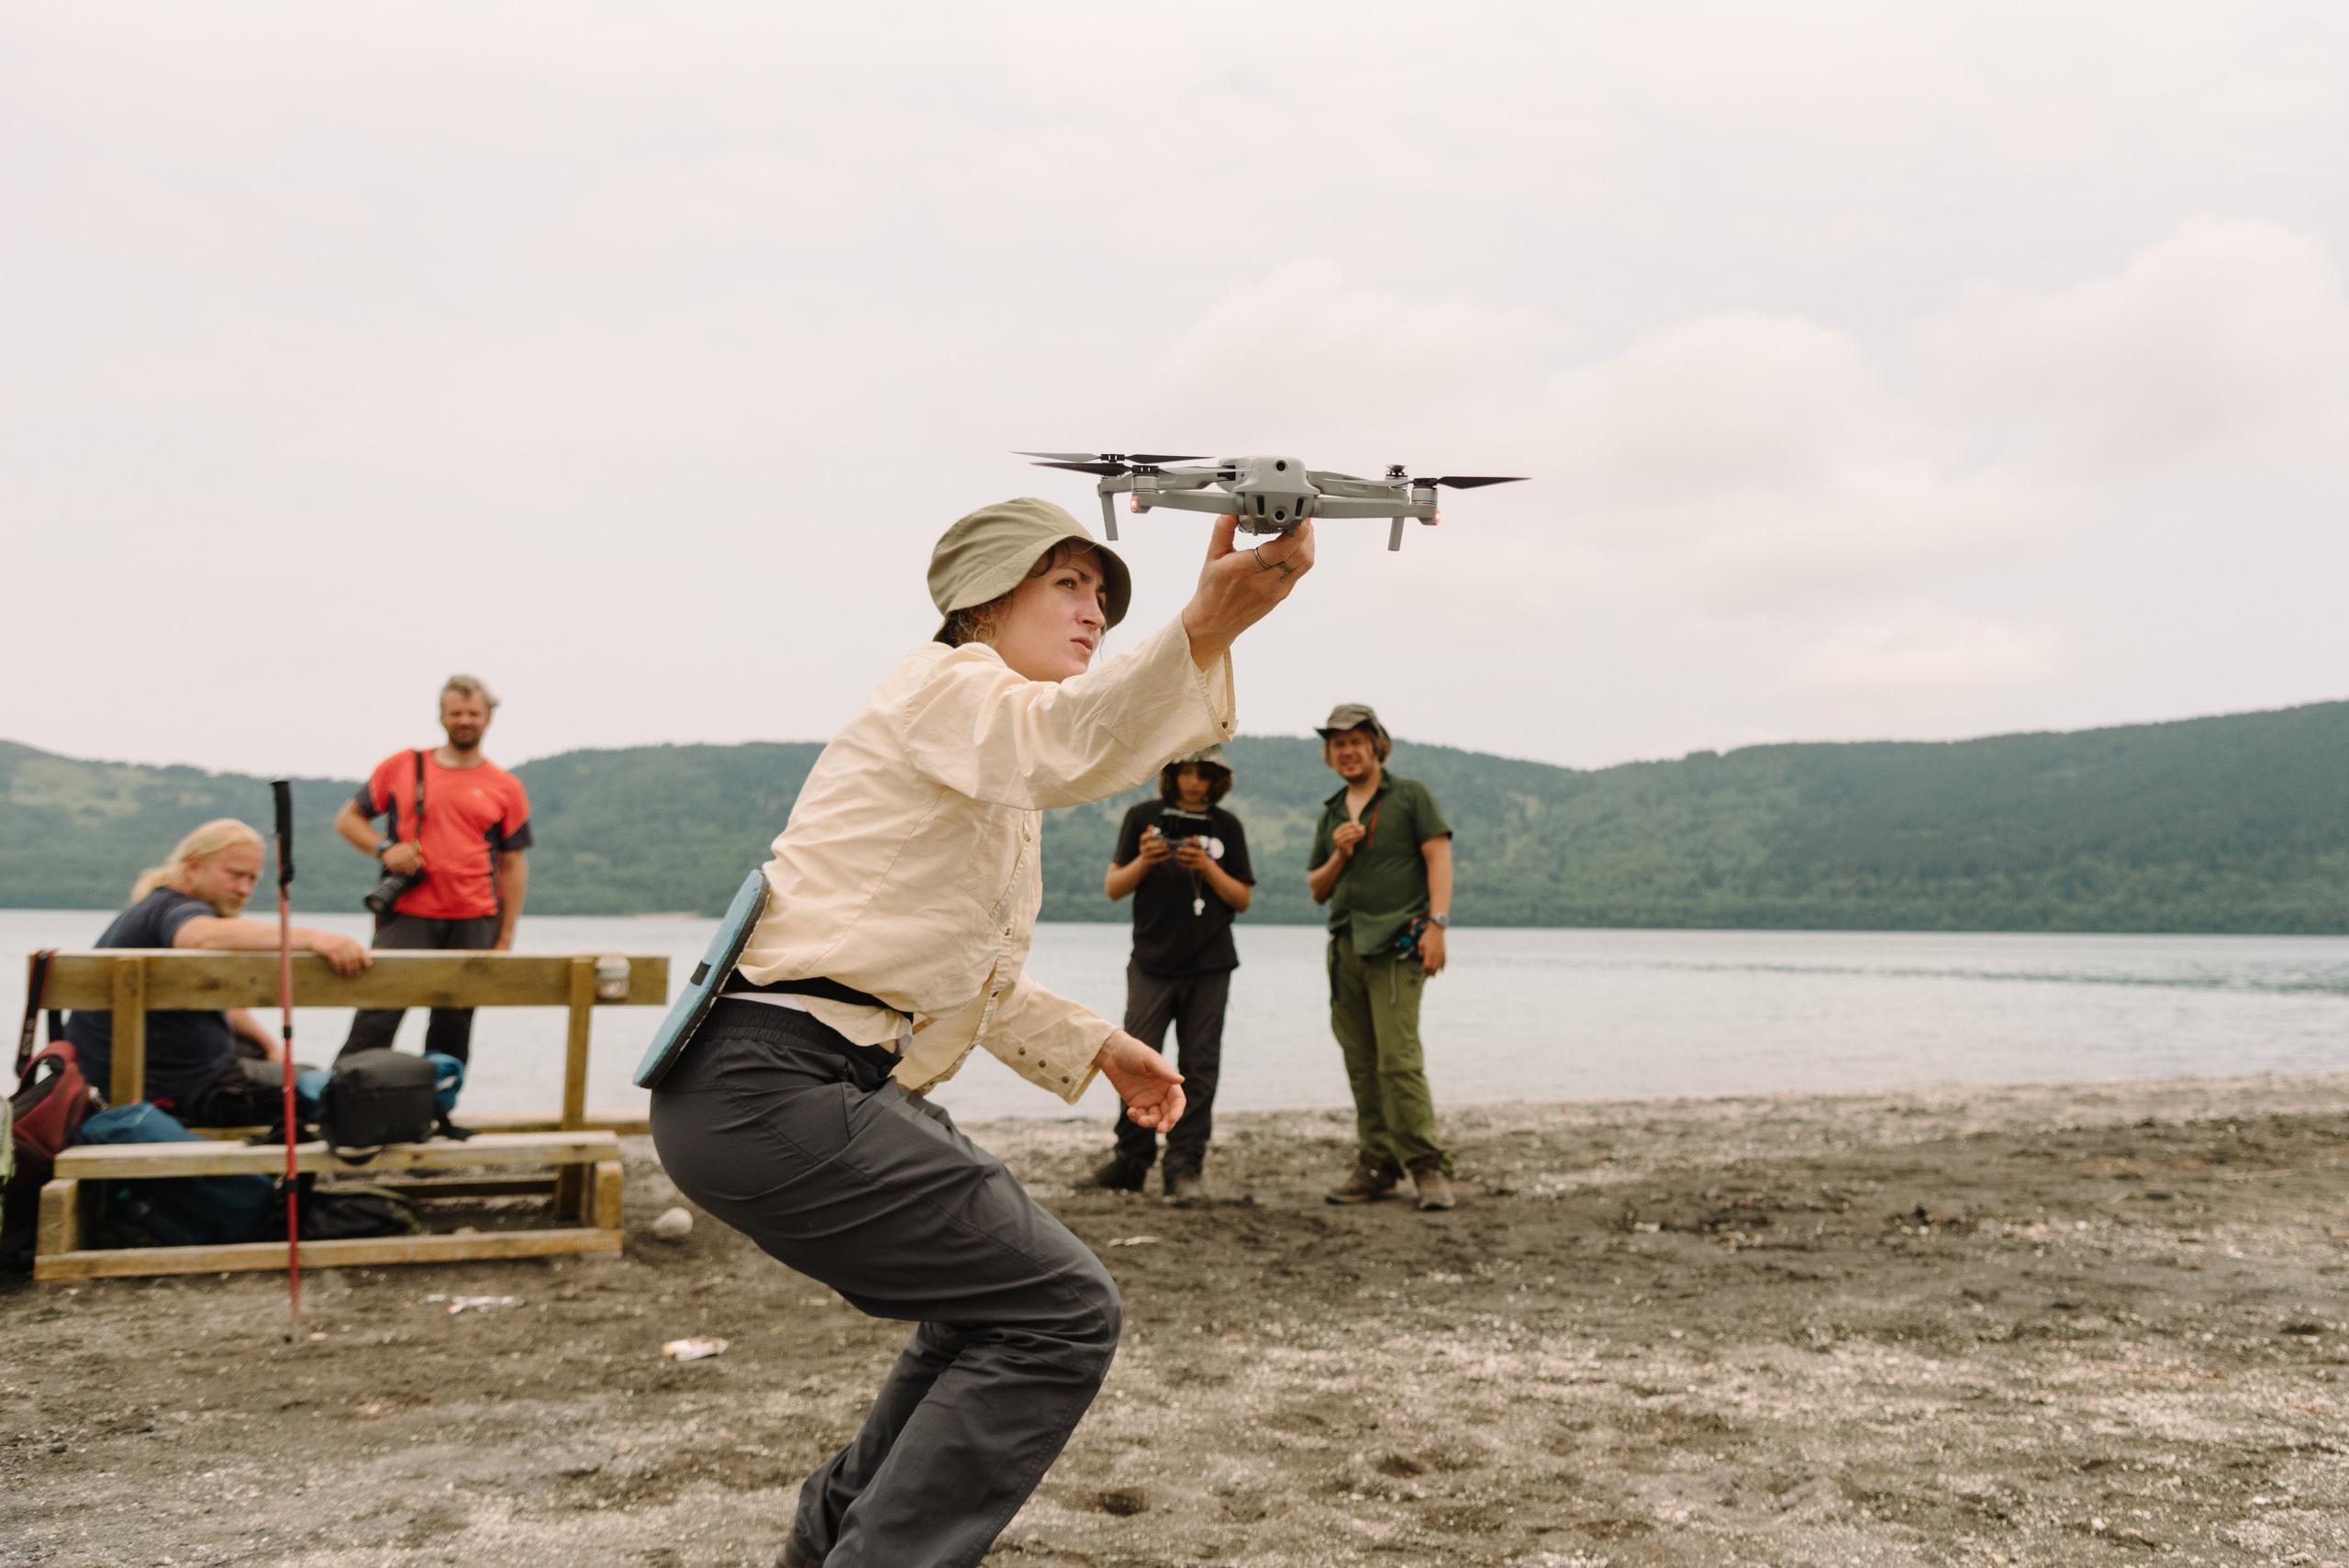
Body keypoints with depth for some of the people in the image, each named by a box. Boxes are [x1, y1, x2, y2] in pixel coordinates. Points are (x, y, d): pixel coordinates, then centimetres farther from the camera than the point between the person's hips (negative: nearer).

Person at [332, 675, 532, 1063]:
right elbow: (348, 818, 16)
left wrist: (504, 939, 2)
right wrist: (383, 848, -5)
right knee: (376, 1019, -9)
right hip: (406, 917, -1)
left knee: (453, 1027, 5)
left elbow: (513, 866, 8)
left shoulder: (506, 788, 9)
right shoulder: (401, 767, 10)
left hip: (473, 924, 1)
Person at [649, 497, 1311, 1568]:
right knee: (1062, 1314, -12)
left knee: (995, 1284, 25)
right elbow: (1065, 739, -32)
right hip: (771, 1088, -11)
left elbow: (966, 978, 28)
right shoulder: (946, 685, -7)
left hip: (772, 1084, 11)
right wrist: (1204, 629, -48)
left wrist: (1097, 1048, 20)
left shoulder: (993, 778, 24)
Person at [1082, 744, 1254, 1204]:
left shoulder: (1226, 827, 9)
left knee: (1199, 1067, -1)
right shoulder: (1144, 817, 7)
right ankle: (1131, 1161, 8)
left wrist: (1208, 868, -9)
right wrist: (1143, 862, -12)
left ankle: (1185, 1167, 3)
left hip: (1209, 965, 1)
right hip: (1152, 962, 0)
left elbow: (1243, 900, 7)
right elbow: (1113, 888, 7)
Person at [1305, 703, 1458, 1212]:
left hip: (1395, 944, -6)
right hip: (1345, 946, 6)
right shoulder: (1331, 814, 20)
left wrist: (1436, 923, -15)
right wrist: (1338, 856, 0)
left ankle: (1428, 1168, -11)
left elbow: (1438, 857, -4)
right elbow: (1317, 890, 20)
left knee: (1398, 1059, -15)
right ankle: (1377, 1166, 13)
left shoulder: (1410, 795, 4)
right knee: (1361, 1066, 6)